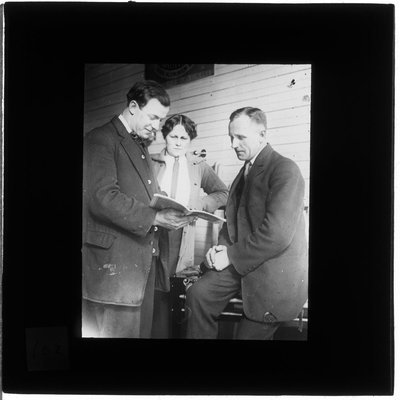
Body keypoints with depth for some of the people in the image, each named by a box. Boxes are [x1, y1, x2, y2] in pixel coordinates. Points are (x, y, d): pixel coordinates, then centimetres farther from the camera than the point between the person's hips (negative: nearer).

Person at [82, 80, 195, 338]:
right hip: (114, 261, -8)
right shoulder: (101, 140, -7)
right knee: (119, 331, -4)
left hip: (144, 258, 8)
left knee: (142, 330, 11)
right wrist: (154, 217, -22)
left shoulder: (142, 146, 21)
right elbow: (103, 197, -19)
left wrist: (171, 213, 4)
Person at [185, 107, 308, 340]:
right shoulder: (245, 172, 13)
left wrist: (231, 256, -16)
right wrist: (223, 246, 1)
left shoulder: (285, 169, -15)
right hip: (240, 264, 8)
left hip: (274, 274, -7)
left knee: (249, 335, 1)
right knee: (197, 294, -7)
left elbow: (277, 234, -25)